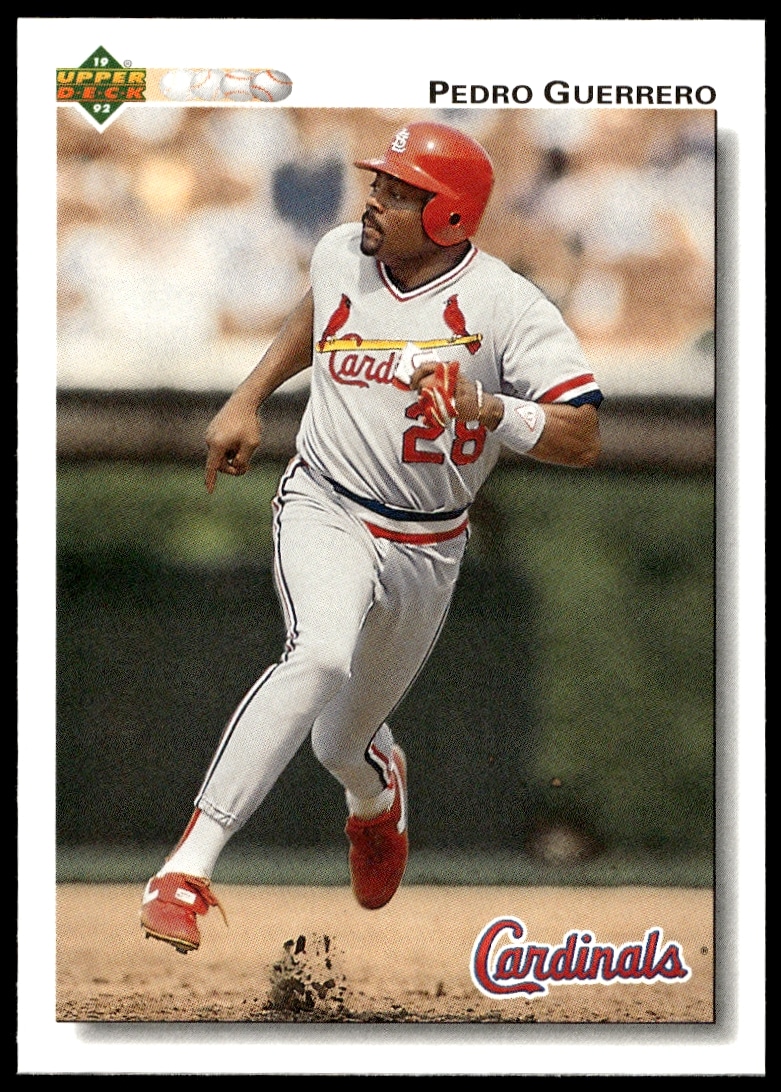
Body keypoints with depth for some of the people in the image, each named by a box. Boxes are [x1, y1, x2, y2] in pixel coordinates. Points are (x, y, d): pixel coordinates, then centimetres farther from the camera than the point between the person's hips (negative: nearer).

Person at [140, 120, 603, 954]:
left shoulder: (507, 307, -16)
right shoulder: (340, 255, -3)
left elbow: (582, 440, -21)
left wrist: (488, 409, -36)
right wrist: (248, 399, 18)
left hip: (426, 551, 0)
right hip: (325, 511, 0)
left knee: (344, 747, 14)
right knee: (321, 656, -33)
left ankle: (375, 788, 57)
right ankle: (189, 865, -38)